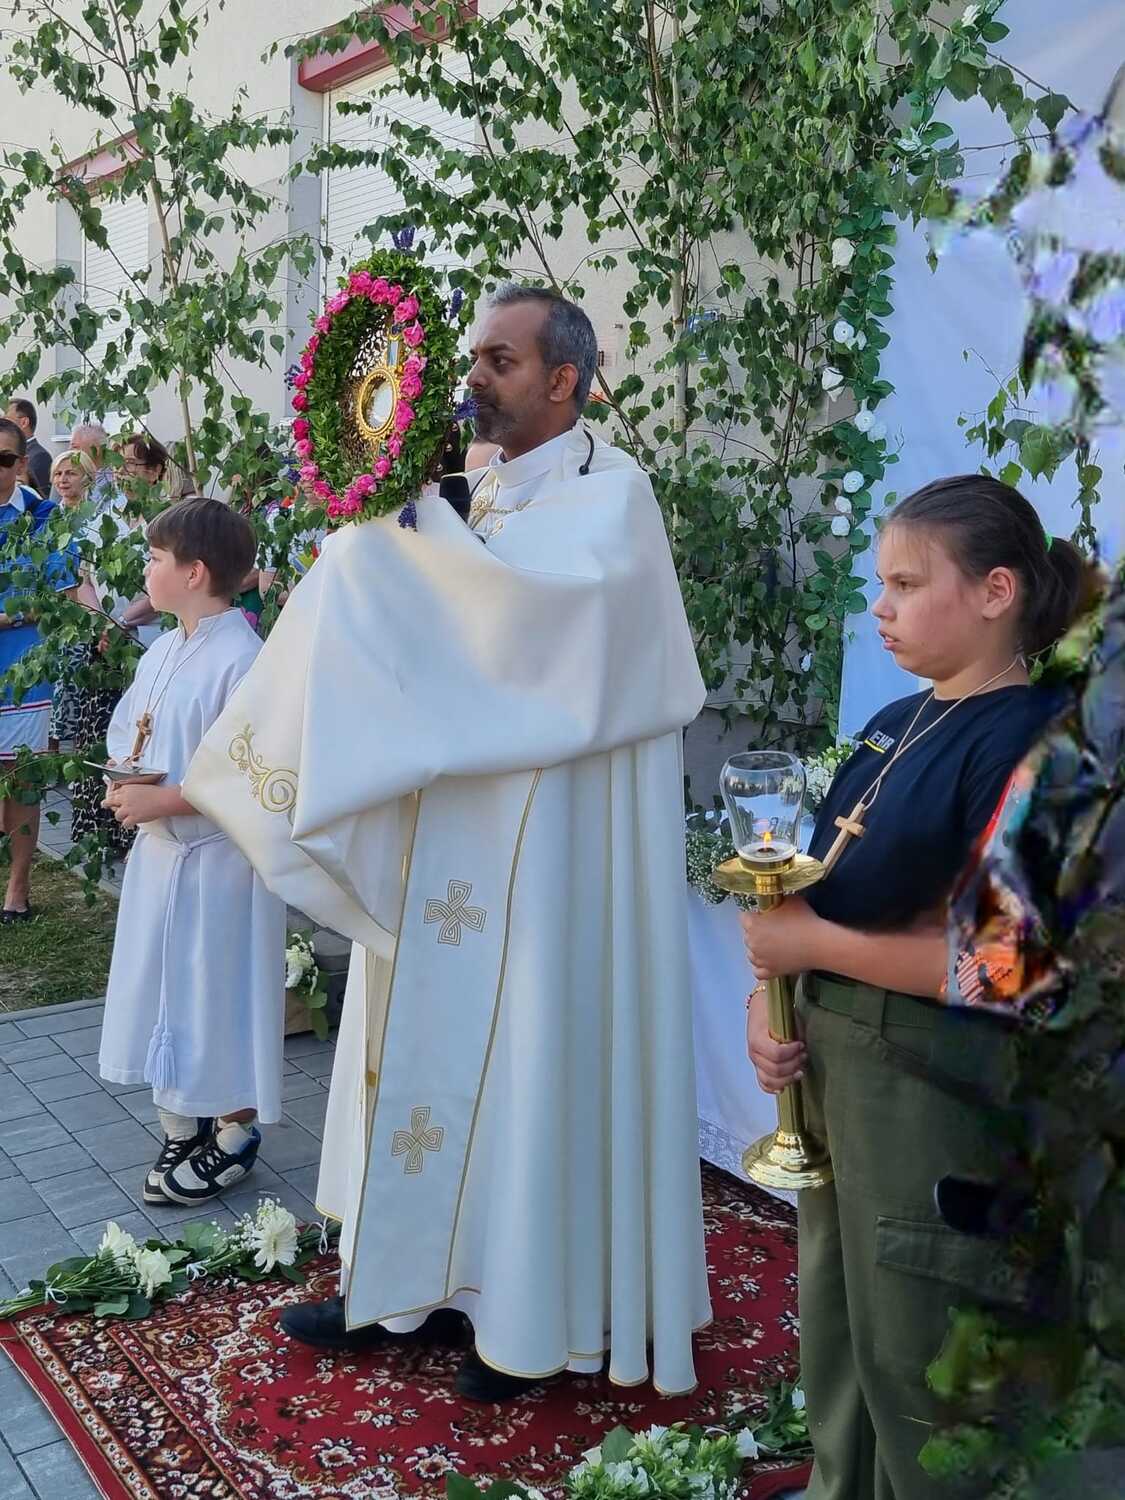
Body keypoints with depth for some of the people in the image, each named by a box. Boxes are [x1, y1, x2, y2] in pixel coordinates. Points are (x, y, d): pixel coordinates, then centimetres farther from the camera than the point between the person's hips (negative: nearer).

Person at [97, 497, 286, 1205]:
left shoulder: (241, 660, -19)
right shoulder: (162, 651, 8)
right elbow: (125, 729, 18)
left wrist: (165, 800, -21)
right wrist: (121, 782, -2)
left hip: (217, 859, -8)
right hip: (159, 849, 8)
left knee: (217, 995, 3)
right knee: (161, 990, 15)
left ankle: (235, 1135, 20)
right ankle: (182, 1128, 31)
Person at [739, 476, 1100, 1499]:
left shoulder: (1024, 741, -17)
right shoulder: (895, 726, 9)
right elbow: (825, 890, 14)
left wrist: (811, 945, -18)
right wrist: (767, 997, -3)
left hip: (936, 1089, -8)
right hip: (833, 1059, 8)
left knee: (908, 1359, 8)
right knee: (834, 1337, 22)